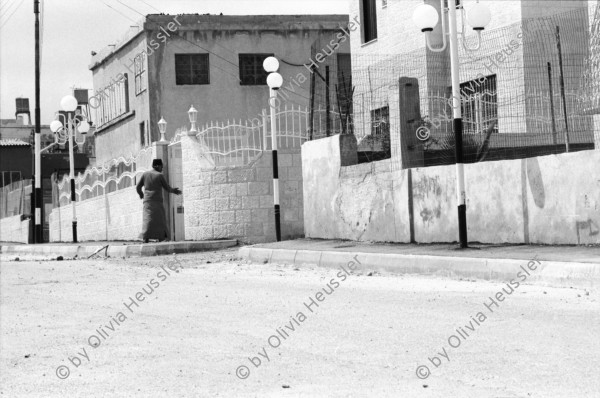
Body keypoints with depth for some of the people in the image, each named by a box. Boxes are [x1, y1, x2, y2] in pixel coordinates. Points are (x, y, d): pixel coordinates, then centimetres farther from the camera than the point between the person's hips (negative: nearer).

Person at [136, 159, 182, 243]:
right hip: (157, 201, -3)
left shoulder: (145, 174, 8)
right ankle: (161, 242, 2)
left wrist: (141, 194, 30)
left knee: (148, 221, -4)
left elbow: (138, 187, 10)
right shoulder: (160, 175, -3)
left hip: (147, 201, 3)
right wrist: (174, 191, 24)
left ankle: (145, 241, -17)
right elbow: (167, 188, 4)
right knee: (160, 221, 5)